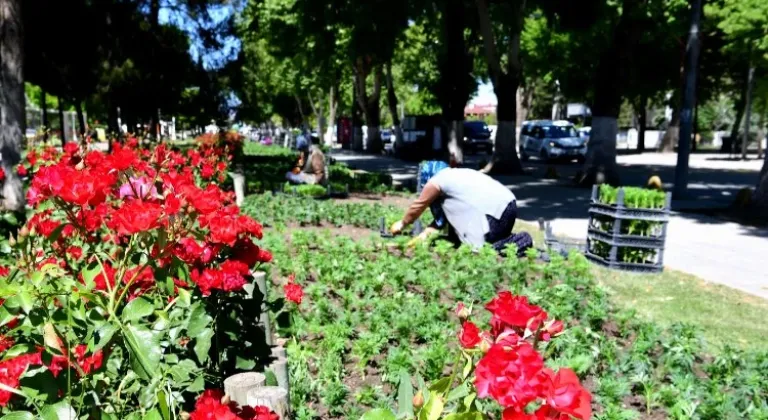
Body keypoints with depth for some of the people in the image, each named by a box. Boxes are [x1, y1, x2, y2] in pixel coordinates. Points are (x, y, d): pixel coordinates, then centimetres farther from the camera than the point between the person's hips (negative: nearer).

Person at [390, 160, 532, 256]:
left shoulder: (436, 181, 1)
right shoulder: (456, 176, 28)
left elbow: (418, 205, 14)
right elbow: (443, 213, 28)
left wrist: (402, 224, 29)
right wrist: (427, 233, 25)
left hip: (496, 211, -10)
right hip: (508, 204, 10)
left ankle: (520, 242, -11)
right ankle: (518, 240, 12)